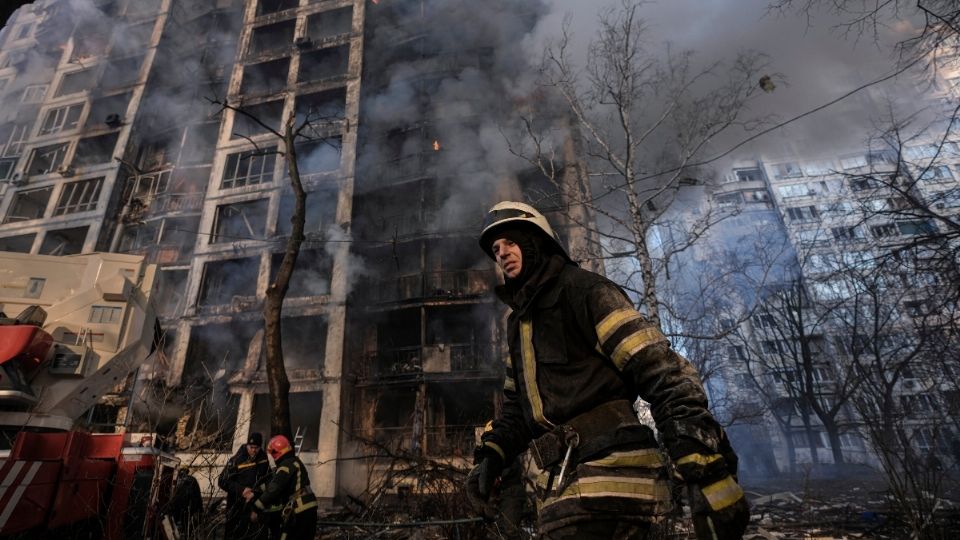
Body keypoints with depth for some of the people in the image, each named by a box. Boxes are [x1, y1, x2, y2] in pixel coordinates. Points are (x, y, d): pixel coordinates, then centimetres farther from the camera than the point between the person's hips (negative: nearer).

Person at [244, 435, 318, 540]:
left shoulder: (287, 465, -12)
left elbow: (273, 490, -17)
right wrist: (255, 492, 14)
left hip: (298, 512, -10)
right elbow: (272, 484, 19)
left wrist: (256, 509, -10)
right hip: (309, 509, 10)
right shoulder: (295, 462, 18)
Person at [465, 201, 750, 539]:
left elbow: (666, 375, -15)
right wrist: (491, 454, 8)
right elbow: (518, 405, 24)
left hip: (609, 480, -8)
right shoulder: (519, 323, 19)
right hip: (564, 486, 8)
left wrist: (710, 478, -22)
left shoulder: (583, 291, -7)